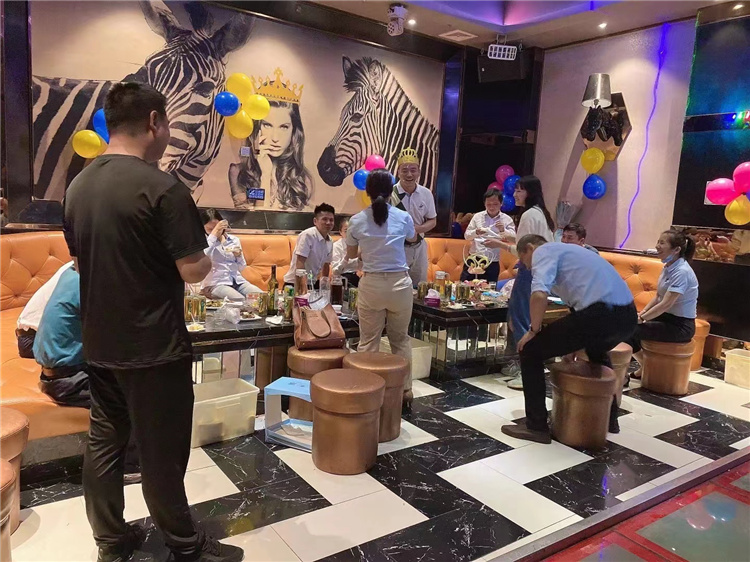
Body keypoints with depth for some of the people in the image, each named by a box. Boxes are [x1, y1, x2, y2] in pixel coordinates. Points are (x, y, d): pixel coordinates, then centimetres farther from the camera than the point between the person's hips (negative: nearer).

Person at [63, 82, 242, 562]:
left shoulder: (78, 186, 6)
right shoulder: (162, 187, -19)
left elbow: (82, 262, 14)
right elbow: (192, 271, -19)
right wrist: (209, 257, 2)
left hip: (100, 343, 8)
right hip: (152, 347, -7)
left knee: (104, 442, 17)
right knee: (162, 452, 6)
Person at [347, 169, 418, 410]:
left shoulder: (357, 221, -3)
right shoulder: (403, 217, -1)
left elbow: (351, 254, 13)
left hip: (371, 285, -1)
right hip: (399, 283, 1)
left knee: (368, 341, 8)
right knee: (400, 339, 14)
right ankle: (405, 390, 22)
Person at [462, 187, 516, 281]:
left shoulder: (507, 220, 4)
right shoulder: (477, 216, 8)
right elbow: (467, 235, 9)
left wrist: (503, 230, -20)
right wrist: (476, 232, -12)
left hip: (492, 263, -1)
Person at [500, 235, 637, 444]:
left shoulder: (543, 251, 6)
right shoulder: (565, 250, 33)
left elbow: (540, 294, -15)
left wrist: (534, 330, 2)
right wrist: (572, 342, 47)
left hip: (599, 314, -9)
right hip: (628, 315, 9)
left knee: (531, 351, 7)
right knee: (597, 353, 41)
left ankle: (536, 426, 12)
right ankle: (609, 418, 47)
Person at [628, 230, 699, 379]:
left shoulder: (681, 272, -22)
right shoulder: (668, 267, 6)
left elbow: (666, 304, -26)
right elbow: (658, 298, 12)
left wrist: (641, 319, -19)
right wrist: (641, 313, -1)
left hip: (681, 325, -9)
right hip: (667, 318, 9)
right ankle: (644, 367, 14)